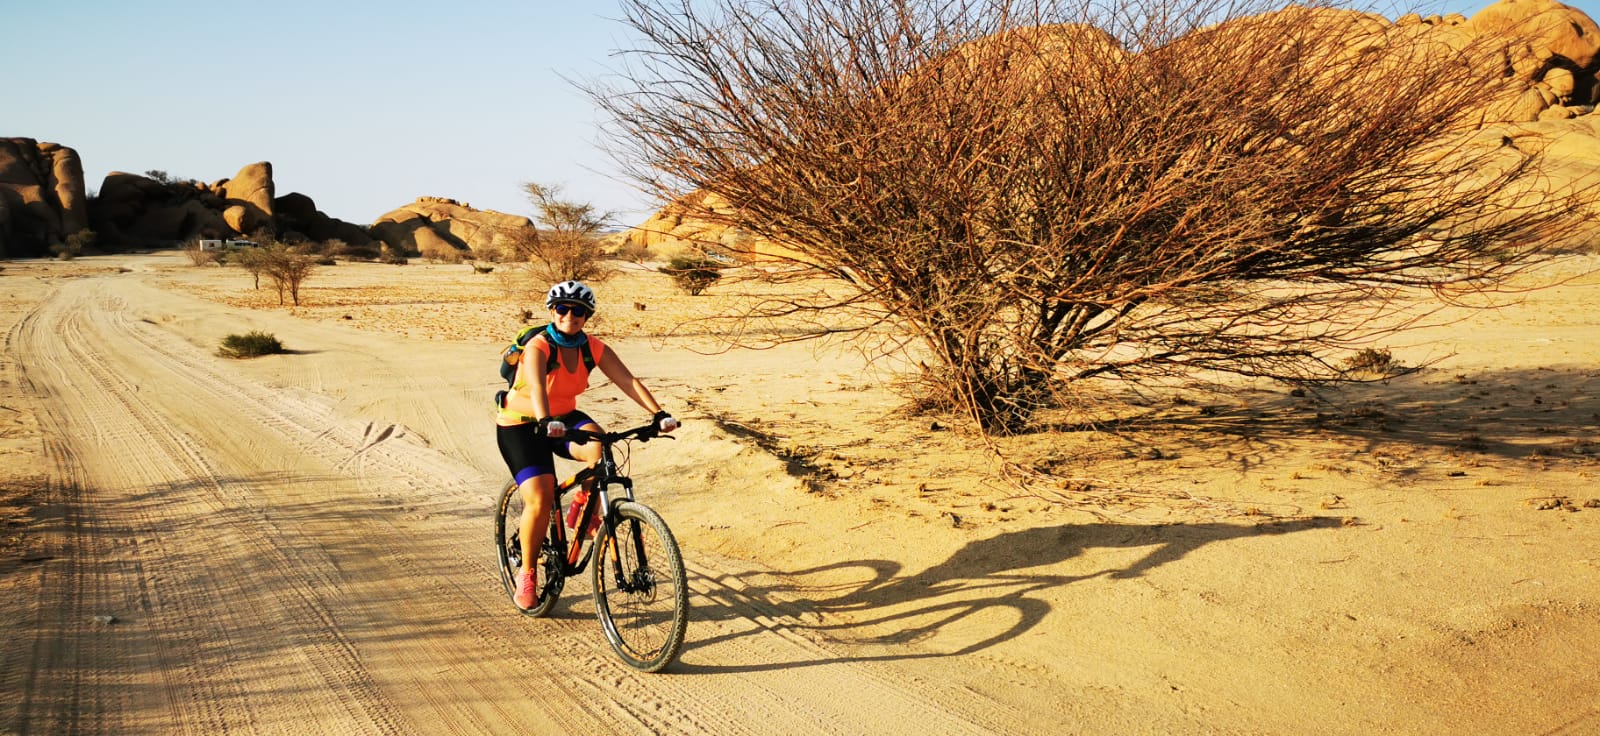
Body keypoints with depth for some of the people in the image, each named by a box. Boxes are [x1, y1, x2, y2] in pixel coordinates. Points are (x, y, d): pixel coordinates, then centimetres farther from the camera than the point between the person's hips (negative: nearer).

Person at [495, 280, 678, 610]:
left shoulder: (593, 348, -9)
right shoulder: (538, 346, -23)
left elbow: (628, 380, -19)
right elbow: (536, 386, -42)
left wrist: (659, 414, -33)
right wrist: (545, 422, -61)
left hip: (564, 417, 4)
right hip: (521, 425, -4)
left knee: (600, 448, -30)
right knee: (540, 499, -19)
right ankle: (527, 573, 3)